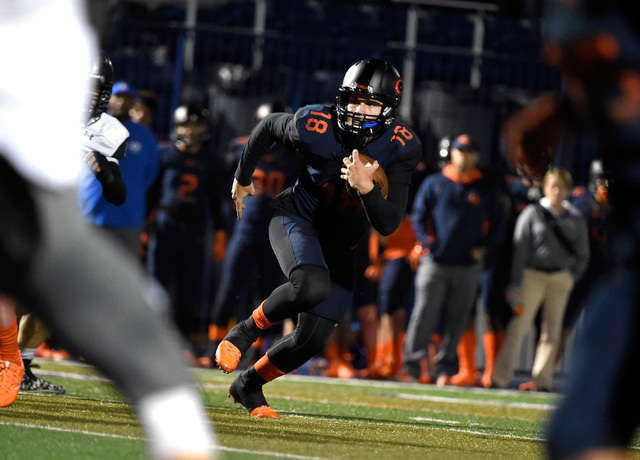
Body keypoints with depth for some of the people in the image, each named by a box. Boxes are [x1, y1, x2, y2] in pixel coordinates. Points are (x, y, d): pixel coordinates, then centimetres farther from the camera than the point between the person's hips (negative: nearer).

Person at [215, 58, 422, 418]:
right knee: (312, 285, -35)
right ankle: (246, 331, -9)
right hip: (296, 218, -3)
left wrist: (366, 188, -44)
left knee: (314, 338, 0)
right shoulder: (316, 127, -25)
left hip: (341, 243, 3)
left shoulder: (401, 149, -22)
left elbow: (388, 225, -25)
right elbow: (269, 127, -2)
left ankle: (249, 385, 24)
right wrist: (243, 178, 12)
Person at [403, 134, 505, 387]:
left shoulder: (487, 188, 10)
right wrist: (428, 243, -6)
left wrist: (484, 248, -2)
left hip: (469, 264, 1)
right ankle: (412, 364, -2)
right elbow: (419, 216, 7)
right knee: (425, 313, -7)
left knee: (457, 319, 2)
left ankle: (445, 368, 9)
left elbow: (497, 223, 12)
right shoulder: (434, 183, 7)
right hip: (435, 262, -1)